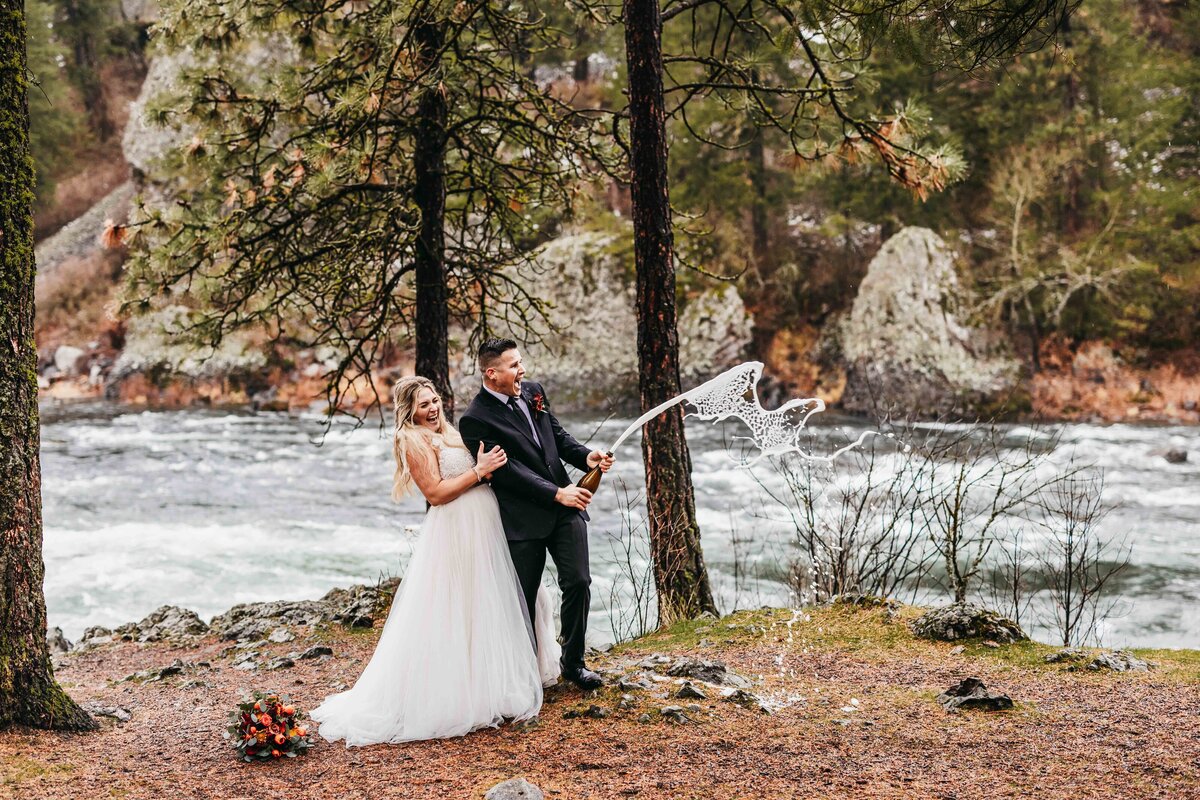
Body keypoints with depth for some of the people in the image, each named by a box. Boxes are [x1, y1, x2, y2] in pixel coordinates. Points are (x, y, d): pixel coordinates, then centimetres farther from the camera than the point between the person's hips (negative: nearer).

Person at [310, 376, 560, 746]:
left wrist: (489, 465, 3)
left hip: (483, 528, 9)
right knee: (452, 617, -3)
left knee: (483, 609, 17)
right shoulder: (414, 440, -11)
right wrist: (479, 471, -16)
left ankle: (487, 684, 29)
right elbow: (436, 492, -17)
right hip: (454, 532, -9)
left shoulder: (448, 433, 15)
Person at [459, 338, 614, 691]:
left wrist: (586, 456, -3)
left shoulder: (533, 391, 7)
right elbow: (508, 470, -18)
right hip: (524, 519, -5)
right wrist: (557, 493, -21)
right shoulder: (475, 420, -14)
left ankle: (573, 662, 18)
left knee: (578, 582, 1)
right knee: (524, 597, 6)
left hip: (565, 508, 5)